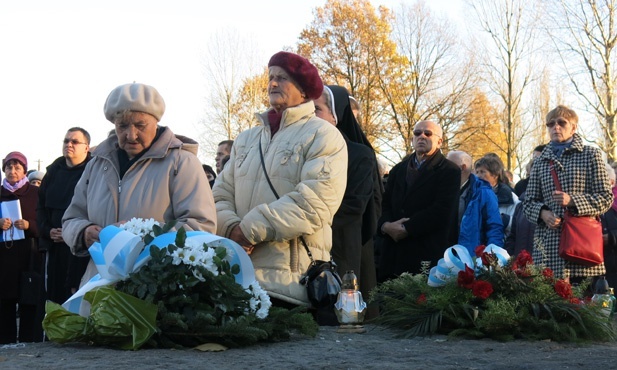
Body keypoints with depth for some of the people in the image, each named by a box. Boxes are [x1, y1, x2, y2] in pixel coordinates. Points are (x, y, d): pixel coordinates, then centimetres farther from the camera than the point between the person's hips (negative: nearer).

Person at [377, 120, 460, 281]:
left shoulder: (450, 171, 2)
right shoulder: (398, 170, 21)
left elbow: (441, 211, -11)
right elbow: (385, 205, 15)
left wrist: (406, 229, -12)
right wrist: (386, 225, -7)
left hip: (429, 255, -5)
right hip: (395, 254, 5)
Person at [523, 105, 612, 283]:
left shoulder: (591, 155, 6)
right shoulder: (541, 161, 16)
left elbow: (605, 198, 1)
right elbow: (529, 202, 15)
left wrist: (572, 200, -14)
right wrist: (543, 213, -8)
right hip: (548, 244, 3)